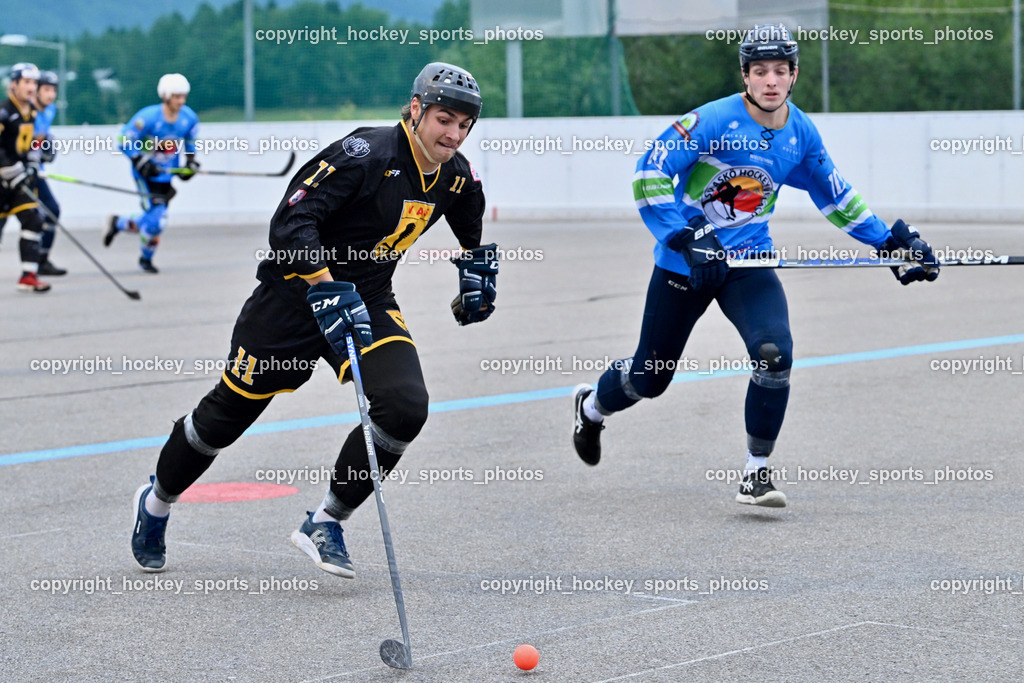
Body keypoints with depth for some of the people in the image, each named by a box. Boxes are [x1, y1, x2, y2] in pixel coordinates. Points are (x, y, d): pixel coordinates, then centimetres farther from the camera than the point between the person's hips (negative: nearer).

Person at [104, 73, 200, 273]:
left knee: (154, 220, 7)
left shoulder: (189, 118, -6)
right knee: (156, 220, -16)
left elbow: (191, 142, 13)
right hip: (146, 173, -6)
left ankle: (118, 223, 35)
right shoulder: (147, 118, -22)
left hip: (167, 174, 6)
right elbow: (125, 141, -14)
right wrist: (140, 163, -22)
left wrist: (191, 162, -1)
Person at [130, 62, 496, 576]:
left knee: (406, 407, -19)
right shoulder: (366, 153, -23)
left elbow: (474, 235, 24)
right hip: (294, 294, -5)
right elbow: (291, 221, -28)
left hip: (367, 302, 5)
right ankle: (156, 502, 34)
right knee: (231, 410, 6)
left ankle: (325, 523, -2)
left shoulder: (457, 178, -1)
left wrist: (476, 276, 8)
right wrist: (327, 291, -35)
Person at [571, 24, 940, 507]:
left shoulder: (801, 133, -1)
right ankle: (591, 407, 44)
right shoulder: (712, 121, -18)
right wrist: (689, 240, -29)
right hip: (684, 263, -3)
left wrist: (892, 242, 11)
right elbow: (649, 174, -21)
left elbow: (835, 196, 14)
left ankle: (755, 475, -8)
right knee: (650, 376, 9)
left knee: (773, 351, -23)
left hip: (749, 261, 3)